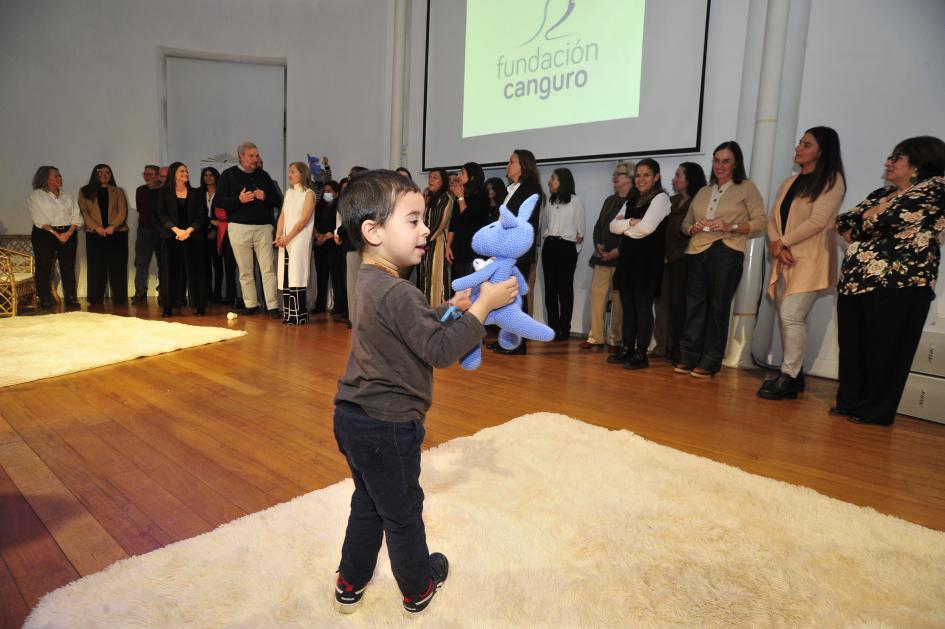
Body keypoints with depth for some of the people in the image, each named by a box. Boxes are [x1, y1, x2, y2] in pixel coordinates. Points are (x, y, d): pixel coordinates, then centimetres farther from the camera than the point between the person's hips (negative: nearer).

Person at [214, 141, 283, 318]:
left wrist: (265, 197, -8)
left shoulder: (263, 175, 13)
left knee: (268, 268, -5)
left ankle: (272, 305, -4)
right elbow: (219, 200, 0)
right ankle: (251, 305, 15)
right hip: (239, 228, -1)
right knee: (245, 270, 5)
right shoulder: (228, 175, 6)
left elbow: (278, 200, 12)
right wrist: (239, 200, -15)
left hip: (263, 227, 1)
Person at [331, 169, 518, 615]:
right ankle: (419, 589, 36)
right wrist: (483, 306, -19)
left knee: (369, 504, 26)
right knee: (402, 513, 13)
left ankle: (350, 585, 41)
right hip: (388, 427, -9)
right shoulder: (397, 293, -26)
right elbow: (440, 350, -25)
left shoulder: (371, 281, 6)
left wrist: (451, 307, 3)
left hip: (356, 417, 9)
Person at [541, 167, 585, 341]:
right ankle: (552, 327, 10)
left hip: (566, 247, -5)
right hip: (549, 246, 5)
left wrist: (576, 249, 1)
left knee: (565, 288, -2)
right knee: (550, 287, 4)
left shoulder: (576, 201, -1)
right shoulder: (549, 202, 15)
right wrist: (544, 246, 11)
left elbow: (580, 231, 1)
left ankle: (564, 329, 3)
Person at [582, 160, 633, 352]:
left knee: (618, 299, -1)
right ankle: (595, 338, 8)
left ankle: (615, 340, 7)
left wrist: (618, 251, -16)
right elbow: (598, 225, 18)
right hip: (603, 256, 6)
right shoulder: (610, 200, 19)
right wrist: (598, 245, 0)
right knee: (597, 294, 2)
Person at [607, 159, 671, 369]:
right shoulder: (631, 202, 19)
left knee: (643, 308, -4)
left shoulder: (661, 198, -4)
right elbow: (613, 226, 7)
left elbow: (646, 228, -17)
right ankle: (627, 350, 16)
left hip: (647, 260, -7)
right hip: (627, 258, 7)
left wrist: (624, 228, 0)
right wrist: (631, 223, -10)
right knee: (628, 306, 9)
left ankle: (641, 354, 2)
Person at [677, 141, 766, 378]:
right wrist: (694, 228, -3)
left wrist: (731, 227, -15)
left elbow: (760, 222, 0)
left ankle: (709, 363, 3)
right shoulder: (703, 192, 20)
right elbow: (685, 224, 20)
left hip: (727, 253, -4)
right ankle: (688, 358, 6)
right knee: (694, 306, 1)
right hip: (697, 252, 4)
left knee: (718, 308, -3)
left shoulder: (747, 188, 7)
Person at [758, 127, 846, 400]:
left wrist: (783, 242, -8)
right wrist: (777, 247, -7)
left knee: (791, 316, -14)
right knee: (788, 318, 6)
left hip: (810, 260, -6)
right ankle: (793, 374, 13)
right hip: (784, 260, 6)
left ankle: (788, 378, -7)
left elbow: (817, 221, -12)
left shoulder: (832, 180, -1)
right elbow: (773, 218, 10)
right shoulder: (790, 182, 18)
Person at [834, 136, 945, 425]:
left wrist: (861, 227, 7)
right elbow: (845, 222, 15)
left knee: (886, 348, -1)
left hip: (900, 280, -7)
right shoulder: (881, 194, 22)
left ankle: (876, 410, 8)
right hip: (856, 278, 7)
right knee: (852, 345, 7)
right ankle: (850, 402, 18)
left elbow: (890, 217, -11)